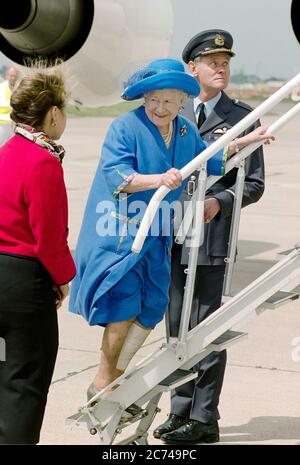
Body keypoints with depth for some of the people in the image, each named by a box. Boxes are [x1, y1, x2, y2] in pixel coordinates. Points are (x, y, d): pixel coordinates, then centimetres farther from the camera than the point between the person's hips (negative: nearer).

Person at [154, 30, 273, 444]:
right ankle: (180, 411, 22)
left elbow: (254, 184, 0)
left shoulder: (243, 117, 2)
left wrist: (219, 202, -15)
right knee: (177, 328, 11)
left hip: (213, 238, -4)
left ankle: (204, 419, 5)